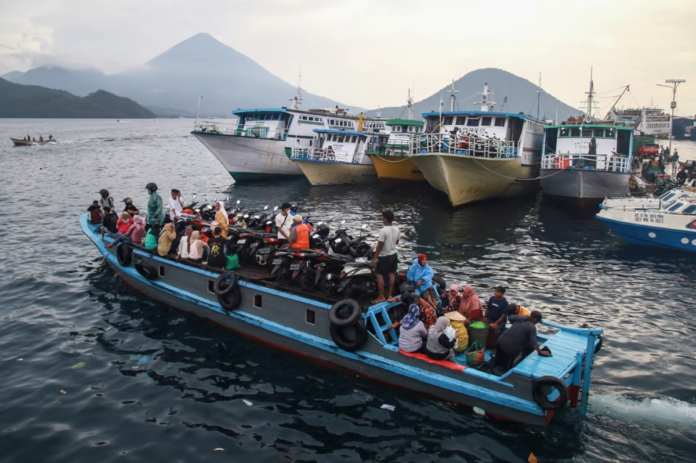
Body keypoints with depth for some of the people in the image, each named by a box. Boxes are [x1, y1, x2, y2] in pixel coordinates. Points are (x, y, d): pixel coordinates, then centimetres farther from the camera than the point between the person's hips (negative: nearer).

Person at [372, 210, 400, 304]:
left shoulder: (383, 231, -23)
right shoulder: (396, 229, 0)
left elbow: (379, 246, -21)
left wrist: (375, 258, -16)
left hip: (384, 256, -7)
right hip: (393, 255, 7)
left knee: (379, 275, 1)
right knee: (391, 274, 13)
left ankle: (381, 297, 1)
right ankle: (389, 295, 20)